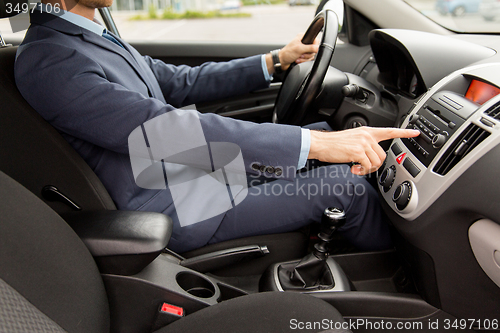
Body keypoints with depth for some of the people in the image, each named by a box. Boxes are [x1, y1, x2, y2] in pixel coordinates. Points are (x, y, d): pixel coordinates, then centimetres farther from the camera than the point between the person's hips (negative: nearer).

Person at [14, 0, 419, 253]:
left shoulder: (97, 37, 10)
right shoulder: (46, 60, -21)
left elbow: (181, 82, 13)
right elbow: (172, 132, -31)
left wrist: (275, 60, 8)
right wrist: (314, 143, -33)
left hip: (196, 168, 10)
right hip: (175, 212, -9)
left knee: (322, 129, 10)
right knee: (345, 186, -11)